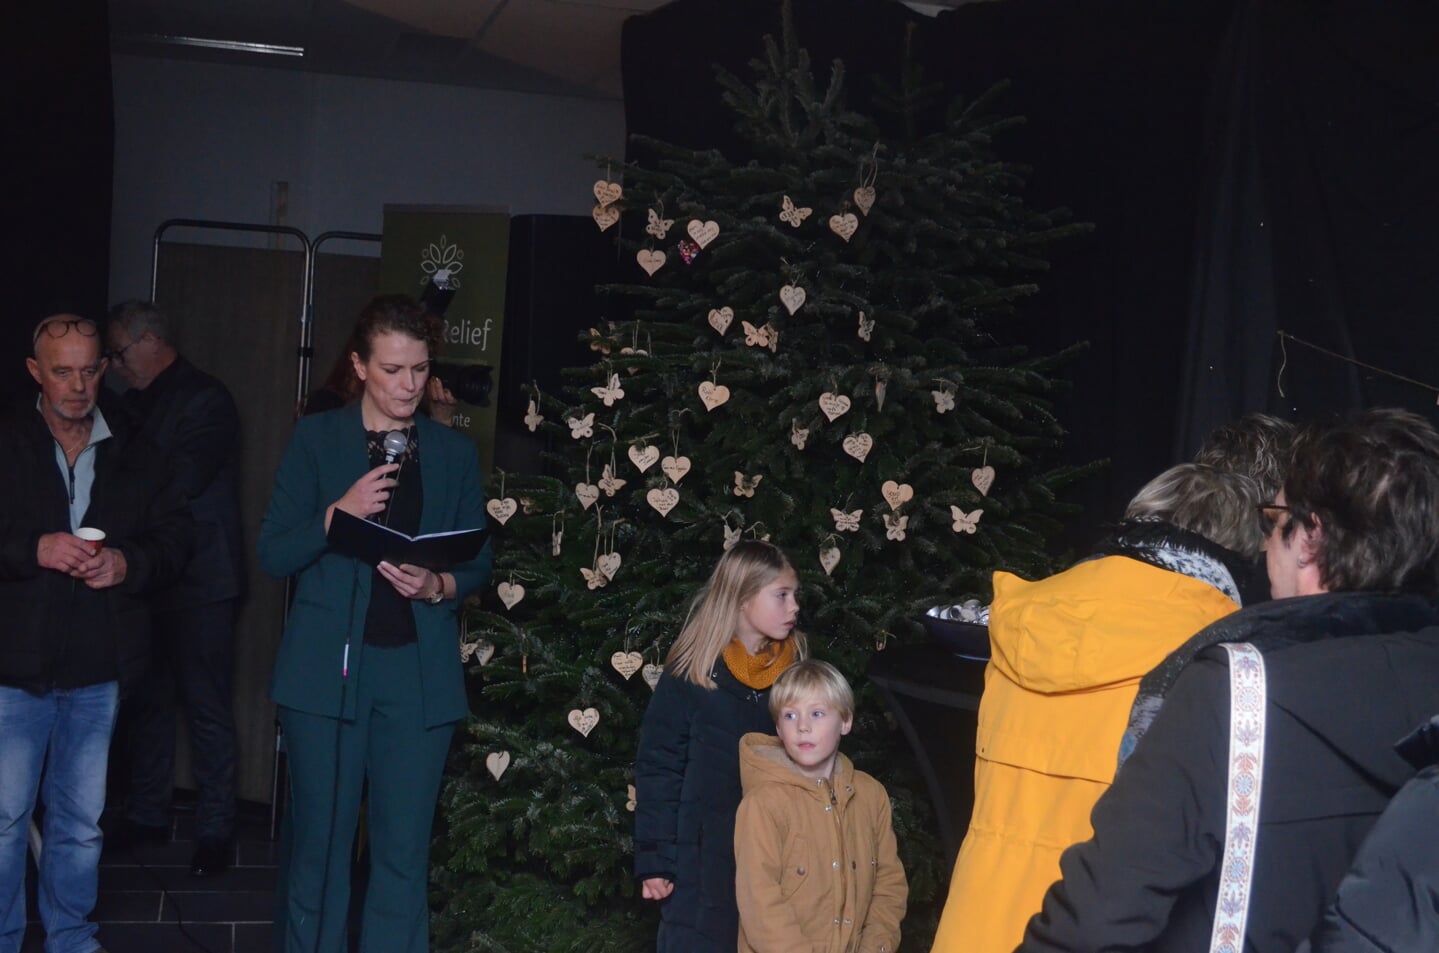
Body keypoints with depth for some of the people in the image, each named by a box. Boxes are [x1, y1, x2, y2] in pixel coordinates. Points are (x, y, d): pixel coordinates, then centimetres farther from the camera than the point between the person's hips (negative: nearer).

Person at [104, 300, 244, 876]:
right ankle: (146, 815, 25)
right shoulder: (138, 402, 14)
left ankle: (214, 829, 4)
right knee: (147, 701, 14)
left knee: (207, 709, -2)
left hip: (200, 581, -8)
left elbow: (183, 478, -22)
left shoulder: (207, 400, -11)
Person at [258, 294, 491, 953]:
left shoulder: (455, 452, 10)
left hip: (420, 674, 2)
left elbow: (478, 562, 11)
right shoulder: (317, 439, 3)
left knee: (404, 852, 3)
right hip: (328, 669, -1)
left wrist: (441, 586, -10)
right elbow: (273, 555, -1)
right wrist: (338, 514, -17)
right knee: (320, 846, 4)